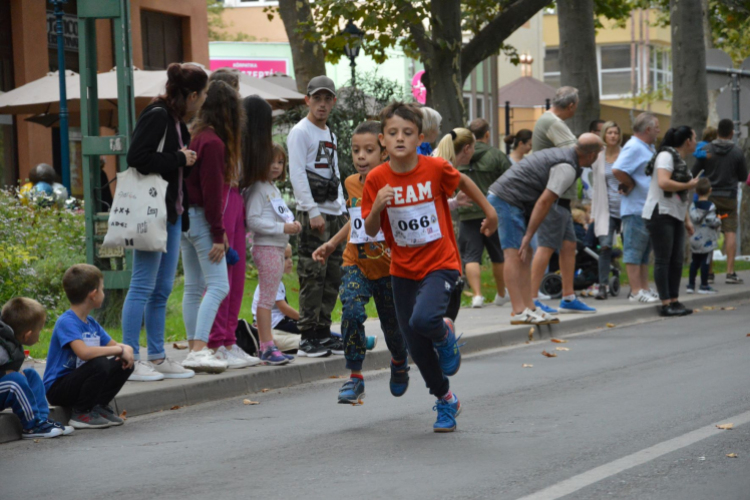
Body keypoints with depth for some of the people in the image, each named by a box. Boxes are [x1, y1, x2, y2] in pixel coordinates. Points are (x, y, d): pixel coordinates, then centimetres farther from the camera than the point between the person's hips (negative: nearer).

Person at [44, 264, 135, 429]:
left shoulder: (91, 323, 9)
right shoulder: (66, 322, -21)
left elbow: (113, 345, 12)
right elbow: (84, 352, -36)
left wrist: (126, 349, -14)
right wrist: (120, 350, -28)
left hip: (76, 380, 8)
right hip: (58, 388, -8)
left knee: (125, 364, -1)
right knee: (99, 364, -32)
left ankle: (99, 406, 8)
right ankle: (81, 414, -14)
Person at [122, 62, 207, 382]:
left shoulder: (178, 122, 16)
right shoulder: (156, 117, -11)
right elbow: (137, 158, -21)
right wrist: (180, 159, -14)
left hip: (173, 214, 10)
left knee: (163, 289, 12)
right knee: (143, 286, -7)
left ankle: (157, 357, 17)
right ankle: (130, 359, -5)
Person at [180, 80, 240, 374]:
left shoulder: (195, 136, 11)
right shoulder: (213, 143, -15)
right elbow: (212, 192, -17)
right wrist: (218, 234, -13)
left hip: (185, 216, 9)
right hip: (201, 218, -9)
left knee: (194, 286, 11)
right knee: (218, 285, -10)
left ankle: (195, 350, 14)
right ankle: (200, 349, -18)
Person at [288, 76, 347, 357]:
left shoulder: (330, 135, 21)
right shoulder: (300, 132, -4)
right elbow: (297, 173, -12)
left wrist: (342, 210, 15)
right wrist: (312, 211, -18)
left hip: (335, 212, 8)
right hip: (313, 212, -8)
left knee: (333, 276, 7)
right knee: (313, 276, -11)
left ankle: (323, 332, 13)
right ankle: (308, 337, -10)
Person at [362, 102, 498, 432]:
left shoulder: (435, 168, -12)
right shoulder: (377, 179, -8)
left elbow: (463, 182, 10)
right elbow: (371, 231, -3)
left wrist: (490, 212, 19)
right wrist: (377, 207, -23)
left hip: (440, 263, -3)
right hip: (403, 269, 3)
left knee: (423, 320, -30)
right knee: (415, 345, 7)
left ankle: (445, 335, 8)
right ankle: (445, 400, 31)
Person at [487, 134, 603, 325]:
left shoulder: (561, 154, 18)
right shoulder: (567, 169, -14)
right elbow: (544, 202, -20)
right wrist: (528, 236, -18)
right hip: (507, 200, -10)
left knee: (525, 256, 9)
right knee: (515, 255, -12)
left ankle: (530, 308, 8)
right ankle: (519, 312, -15)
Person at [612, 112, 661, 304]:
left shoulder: (648, 148, 18)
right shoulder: (634, 147, -15)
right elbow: (617, 170, -27)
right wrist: (631, 185, -13)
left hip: (649, 208, 10)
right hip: (635, 208, -10)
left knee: (644, 251, 13)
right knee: (634, 250, -7)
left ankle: (644, 289, 18)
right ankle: (636, 291, -7)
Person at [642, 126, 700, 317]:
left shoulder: (680, 160, 19)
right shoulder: (666, 156, -10)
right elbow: (663, 183, -26)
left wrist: (687, 220, 19)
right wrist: (688, 185, -13)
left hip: (675, 216, 9)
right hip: (660, 214, -9)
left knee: (677, 260, 7)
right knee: (663, 260, -7)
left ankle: (674, 301, 11)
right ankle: (665, 304, -8)